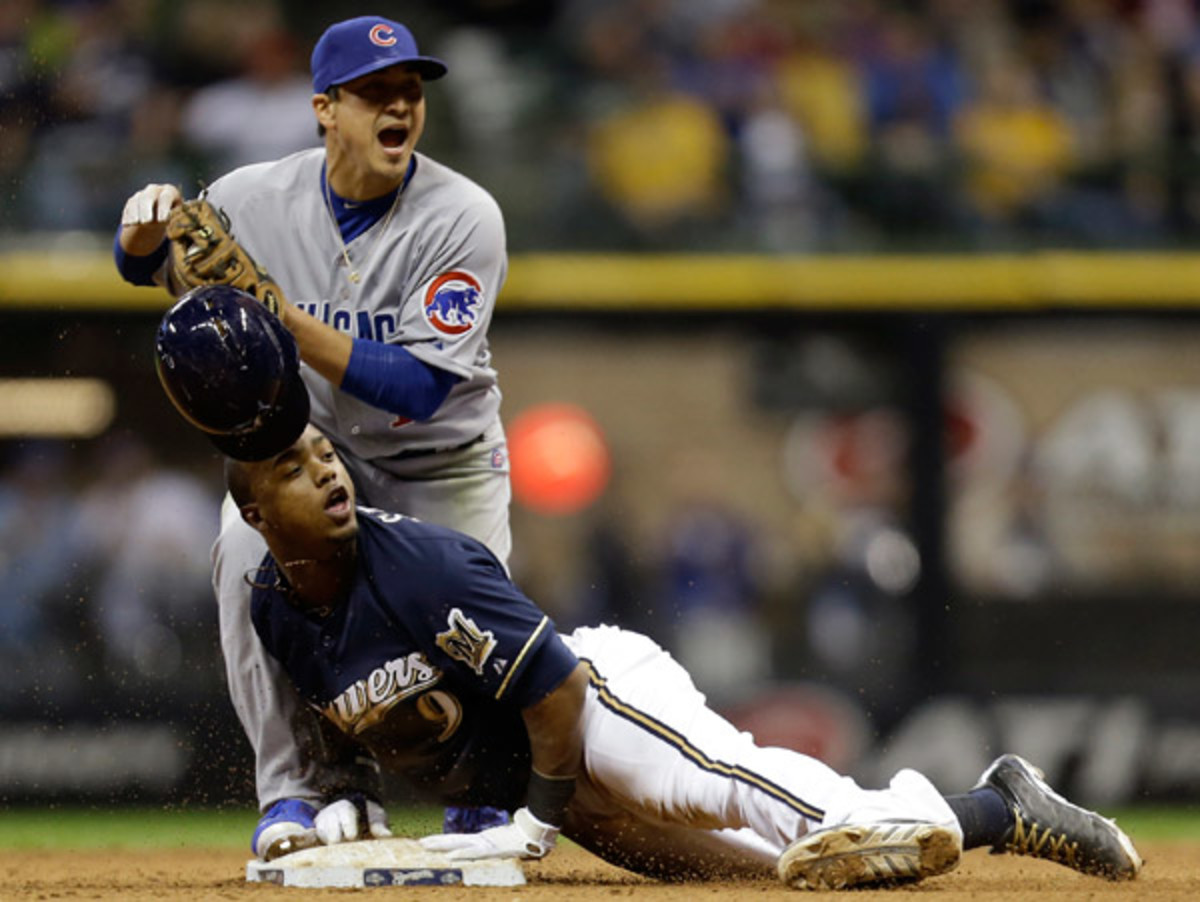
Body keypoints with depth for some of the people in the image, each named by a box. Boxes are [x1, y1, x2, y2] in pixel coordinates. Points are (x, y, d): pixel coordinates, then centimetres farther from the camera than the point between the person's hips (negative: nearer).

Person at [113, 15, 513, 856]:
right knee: (250, 548, -29)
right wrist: (150, 225, -23)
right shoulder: (259, 198, -15)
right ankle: (303, 788, -17)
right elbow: (143, 266, 3)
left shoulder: (464, 218, -24)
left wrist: (285, 321, -41)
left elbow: (419, 389, -32)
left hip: (442, 462, -1)